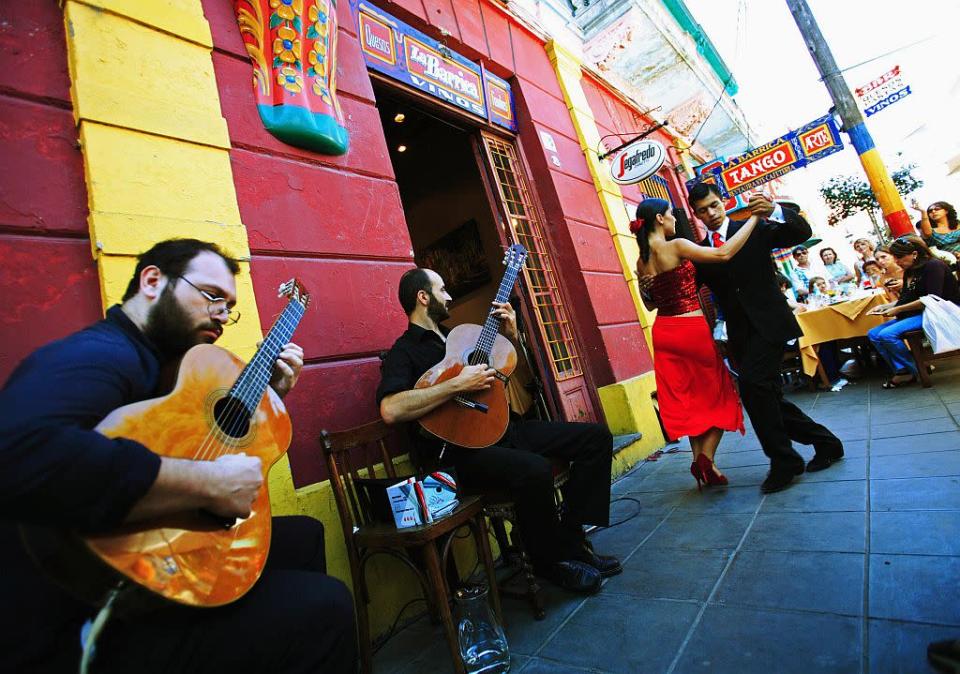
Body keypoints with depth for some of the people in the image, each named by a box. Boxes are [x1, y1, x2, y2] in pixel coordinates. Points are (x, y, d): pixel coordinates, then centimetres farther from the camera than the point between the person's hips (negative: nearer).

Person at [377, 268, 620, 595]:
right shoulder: (404, 352, -5)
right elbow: (390, 409, -26)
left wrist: (510, 336, 12)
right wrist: (458, 385, -23)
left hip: (500, 426, 9)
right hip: (458, 449, -8)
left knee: (596, 436, 2)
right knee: (536, 470, -36)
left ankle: (570, 537, 4)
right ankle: (552, 560, -5)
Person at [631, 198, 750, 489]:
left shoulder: (642, 260, 7)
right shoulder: (676, 246, -14)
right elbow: (724, 253, -19)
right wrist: (754, 218, -9)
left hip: (663, 332, 6)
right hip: (692, 330, -6)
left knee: (687, 398, 16)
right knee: (718, 394, 9)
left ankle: (699, 458, 17)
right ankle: (706, 457, -1)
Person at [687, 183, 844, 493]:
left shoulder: (755, 228, 4)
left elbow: (802, 232, -6)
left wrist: (775, 211, -25)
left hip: (768, 323, -5)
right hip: (740, 333, 5)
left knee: (752, 385, -21)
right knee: (767, 396, 8)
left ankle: (783, 459, -4)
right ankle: (824, 442, 28)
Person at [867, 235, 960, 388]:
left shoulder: (933, 266, -12)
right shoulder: (909, 271, 13)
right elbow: (905, 299, 17)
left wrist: (898, 309, -20)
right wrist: (886, 306, -1)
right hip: (915, 315, 9)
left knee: (887, 334, -27)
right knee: (873, 334, -5)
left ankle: (913, 371, -10)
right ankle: (901, 370, -12)